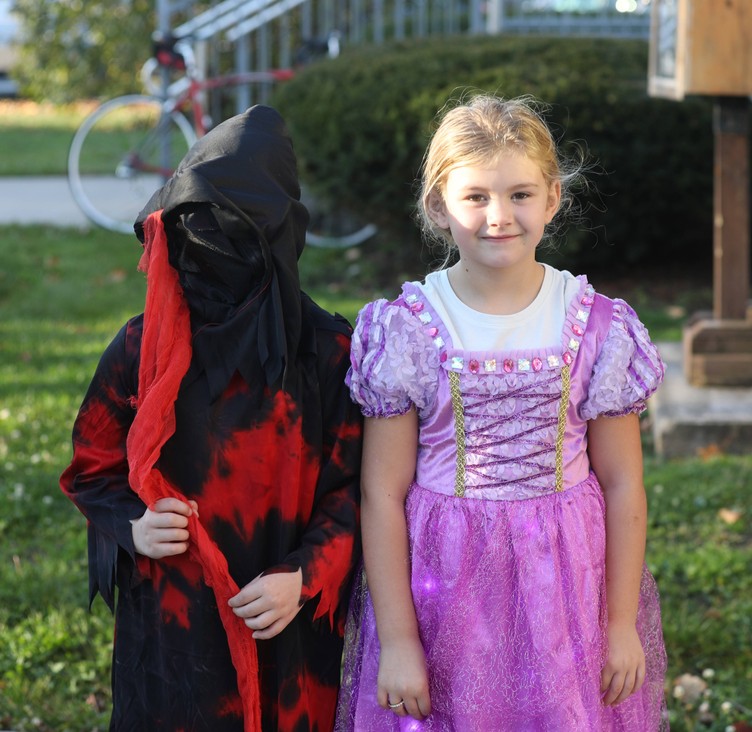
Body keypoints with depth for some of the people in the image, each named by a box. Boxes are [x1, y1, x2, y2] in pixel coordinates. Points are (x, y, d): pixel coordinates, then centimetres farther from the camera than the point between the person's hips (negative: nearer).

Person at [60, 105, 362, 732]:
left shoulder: (327, 351, -6)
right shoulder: (141, 347, -4)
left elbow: (354, 485, -3)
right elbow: (93, 467, 6)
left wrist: (304, 576, -16)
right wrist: (133, 527, -13)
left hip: (289, 626, 0)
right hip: (168, 626, 0)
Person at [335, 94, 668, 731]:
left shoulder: (597, 327, -3)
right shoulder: (406, 331, -8)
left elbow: (622, 484, 2)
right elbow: (382, 494, -6)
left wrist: (622, 624, 2)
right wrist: (397, 639, -7)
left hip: (566, 593, 1)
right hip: (440, 596, -1)